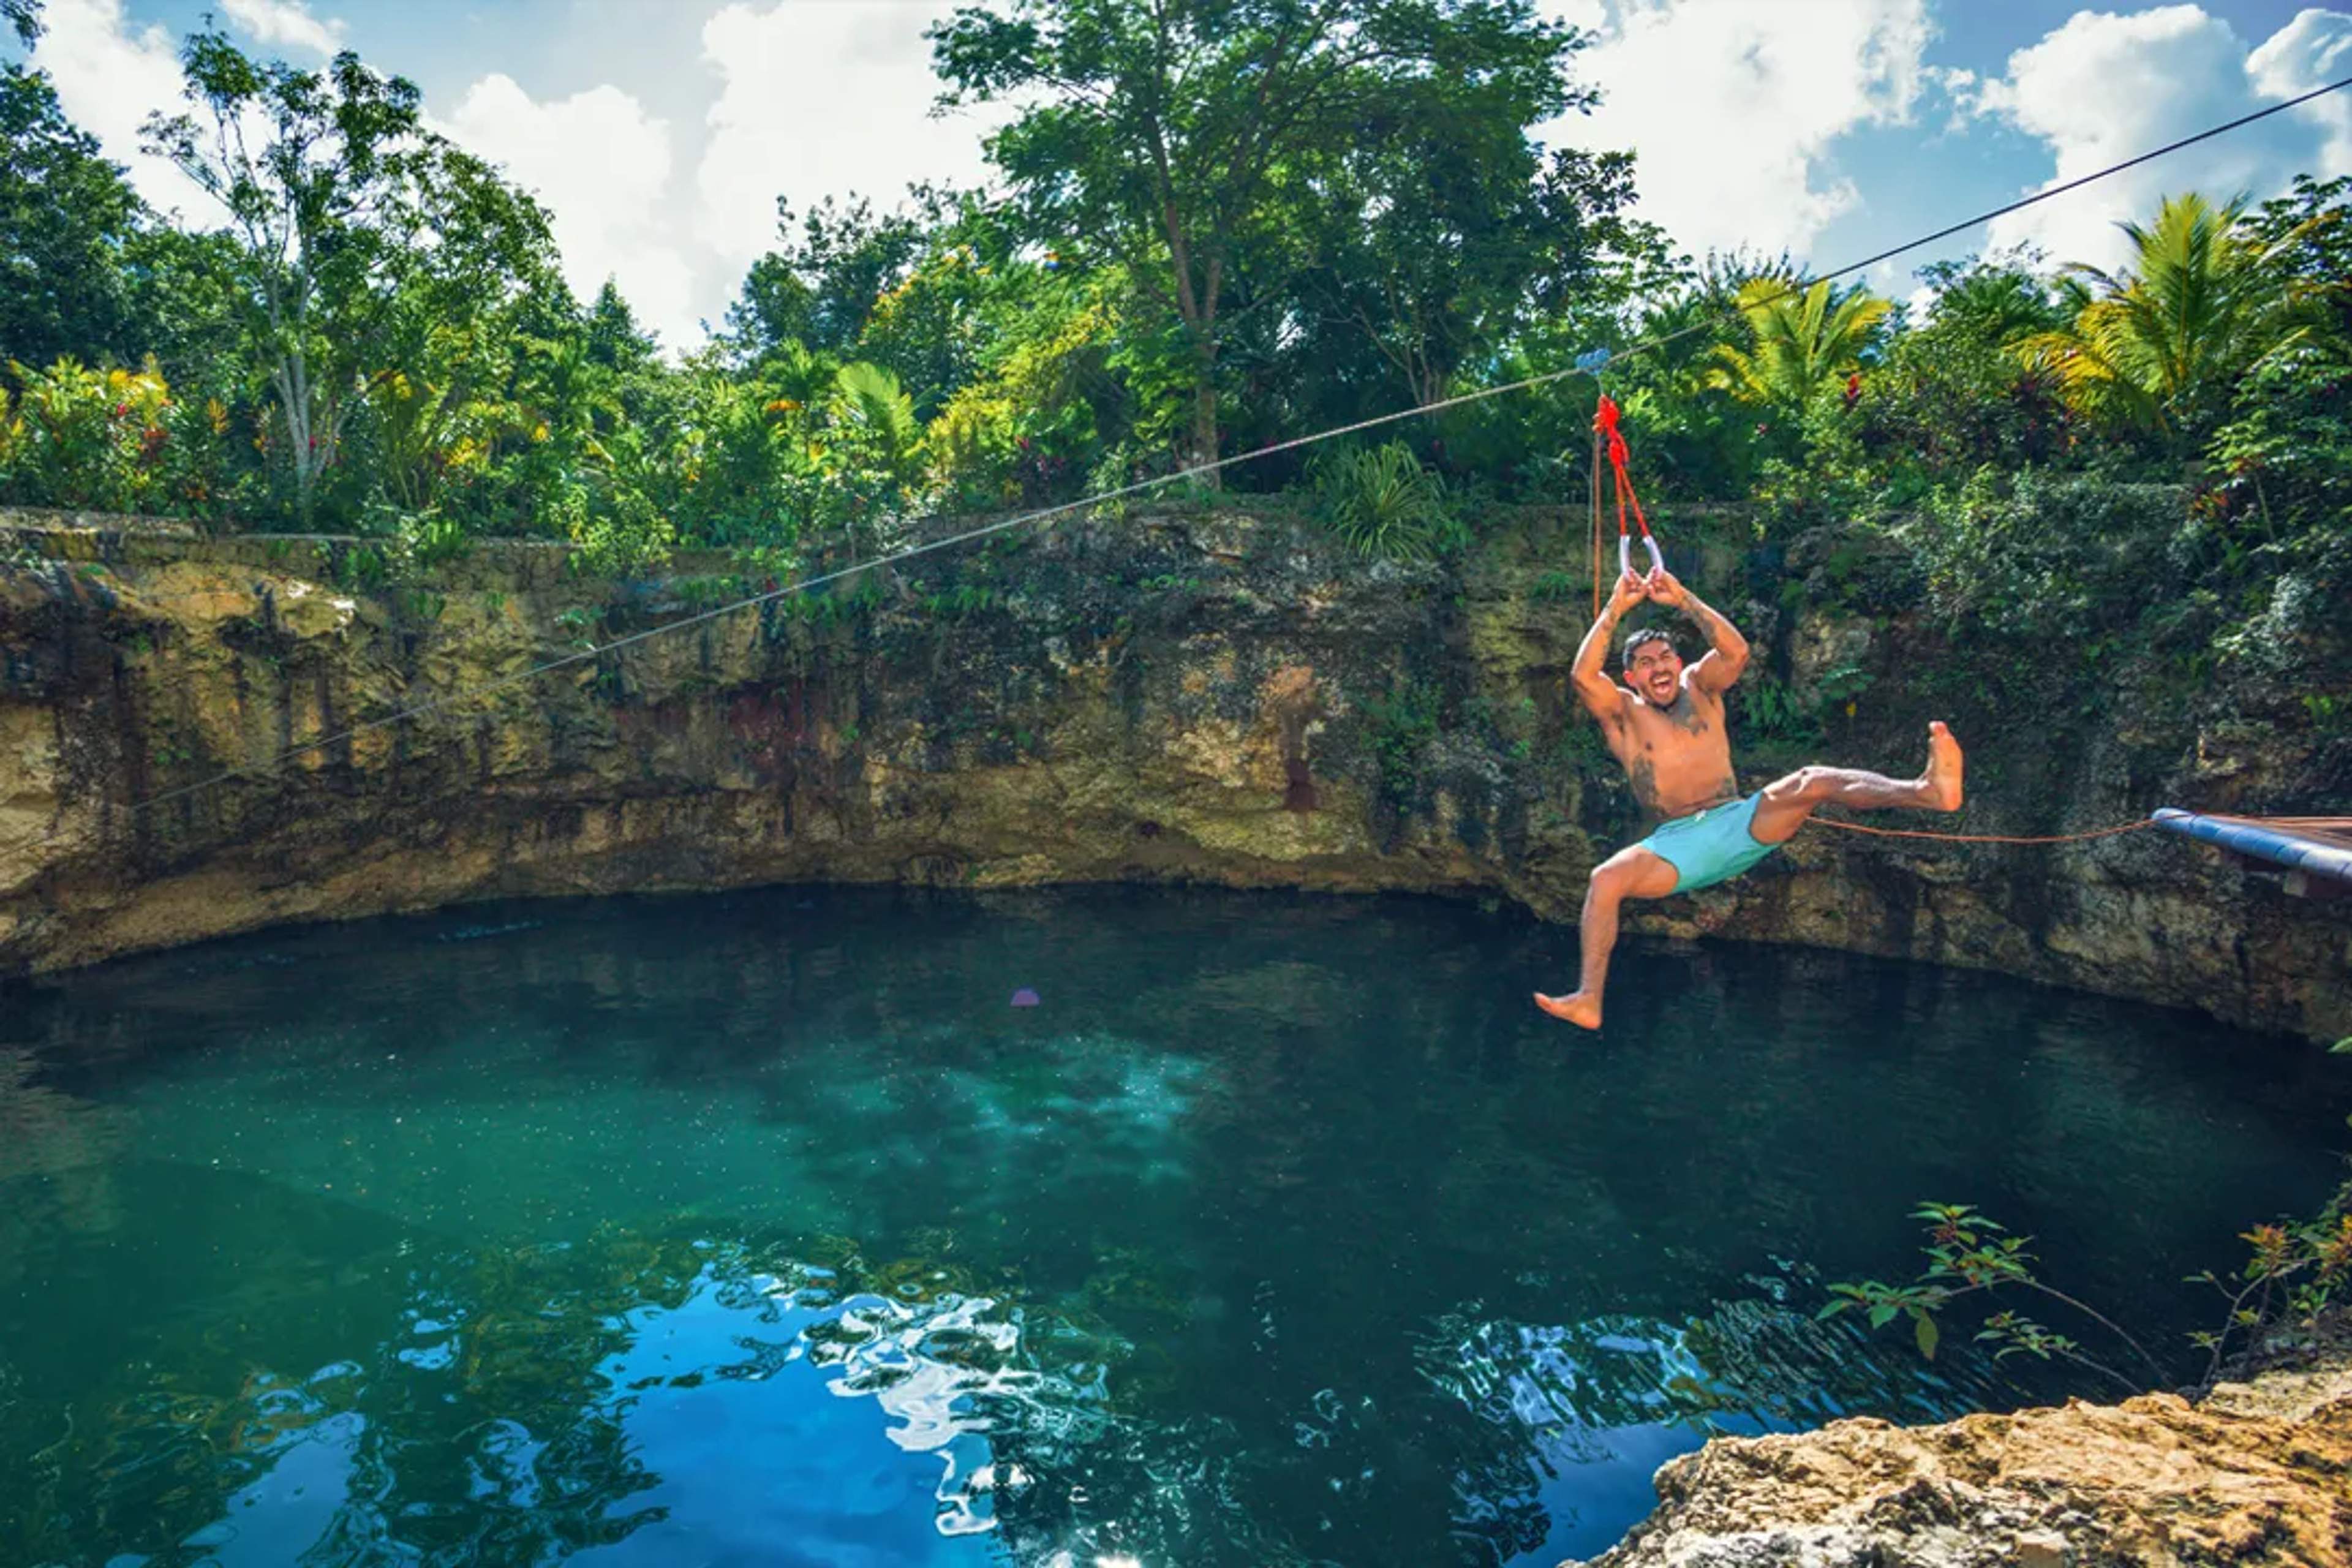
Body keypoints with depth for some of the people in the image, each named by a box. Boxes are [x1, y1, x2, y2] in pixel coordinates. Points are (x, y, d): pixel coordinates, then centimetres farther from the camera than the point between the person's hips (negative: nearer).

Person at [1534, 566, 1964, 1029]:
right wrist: (1616, 608, -13)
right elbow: (1584, 676, -14)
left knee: (1810, 782, -25)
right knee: (1606, 878, -29)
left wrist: (1683, 600, -10)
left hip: (1741, 826, 2)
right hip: (1679, 843, -2)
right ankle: (1589, 999, -36)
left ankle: (1929, 791, -45)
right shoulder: (1623, 713, 6)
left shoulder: (1699, 688, 13)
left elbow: (1737, 651, -7)